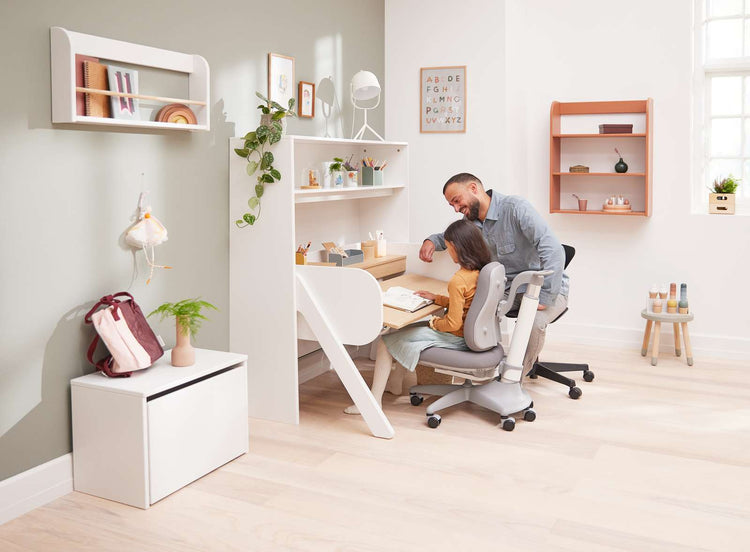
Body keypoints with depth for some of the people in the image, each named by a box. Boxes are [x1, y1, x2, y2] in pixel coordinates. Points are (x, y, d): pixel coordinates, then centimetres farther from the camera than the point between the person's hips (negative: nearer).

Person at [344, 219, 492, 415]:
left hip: (456, 338, -9)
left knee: (386, 341, 0)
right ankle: (395, 383, 33)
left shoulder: (458, 281, -27)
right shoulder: (480, 271, 0)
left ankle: (374, 400, 2)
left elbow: (453, 324, -24)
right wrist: (436, 298, 14)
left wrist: (434, 322, -5)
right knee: (408, 330, 26)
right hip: (469, 332, 9)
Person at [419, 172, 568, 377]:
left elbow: (552, 249, -29)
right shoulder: (471, 221, 2)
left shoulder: (515, 208, -21)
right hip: (510, 287, 6)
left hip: (546, 287, -6)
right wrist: (431, 241, 0)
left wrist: (545, 297, -31)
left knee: (533, 321, -35)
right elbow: (448, 236, 25)